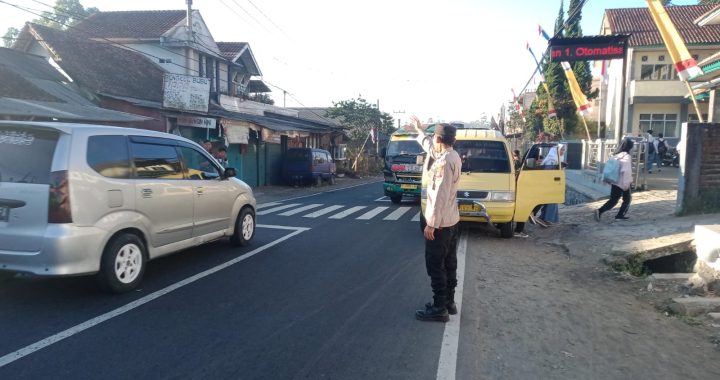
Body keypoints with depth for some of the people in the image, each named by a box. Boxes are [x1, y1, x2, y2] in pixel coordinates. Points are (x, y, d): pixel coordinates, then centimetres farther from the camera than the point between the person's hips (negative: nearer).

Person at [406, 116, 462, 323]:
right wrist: (419, 130, 40)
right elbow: (431, 148, 29)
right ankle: (449, 302, 25)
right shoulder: (452, 156, 8)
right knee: (449, 264, 15)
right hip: (451, 220, 10)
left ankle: (440, 309, 5)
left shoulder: (444, 162, -22)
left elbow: (440, 196, -25)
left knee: (435, 266, -2)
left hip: (440, 223, -10)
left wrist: (430, 224, -21)